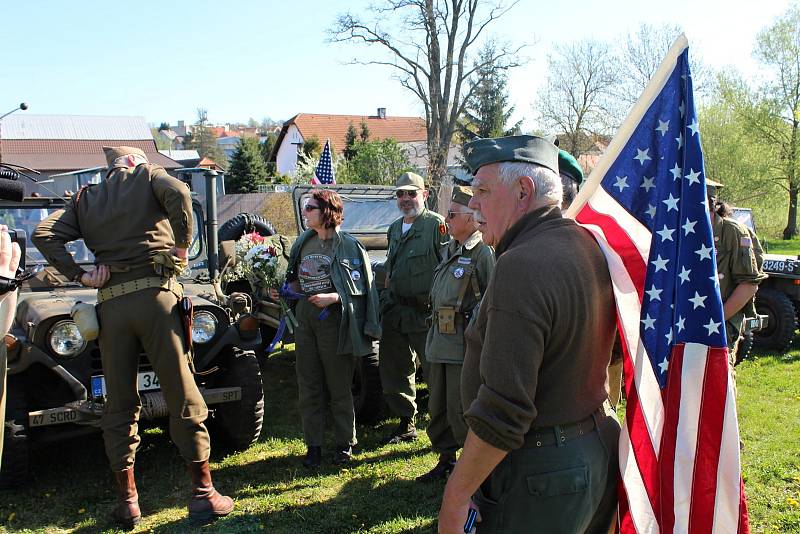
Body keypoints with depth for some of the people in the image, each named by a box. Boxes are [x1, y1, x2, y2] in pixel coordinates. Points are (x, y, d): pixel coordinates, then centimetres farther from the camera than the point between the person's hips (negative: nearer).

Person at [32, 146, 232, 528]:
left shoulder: (85, 198, 20)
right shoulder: (147, 176, 11)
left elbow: (43, 234, 6)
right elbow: (177, 193, -11)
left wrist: (79, 275, 3)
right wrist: (180, 248, -5)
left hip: (110, 304, 4)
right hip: (155, 295, -3)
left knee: (119, 406, 10)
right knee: (183, 398, 0)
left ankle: (128, 502, 15)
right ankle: (203, 493, 4)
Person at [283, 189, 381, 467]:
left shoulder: (348, 246, -8)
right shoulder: (304, 241, 10)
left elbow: (361, 288, -10)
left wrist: (333, 297, -20)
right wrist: (294, 286, 2)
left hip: (333, 322, -6)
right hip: (306, 319, 6)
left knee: (339, 387, 5)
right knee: (308, 387, 9)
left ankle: (345, 443, 20)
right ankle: (313, 445, 19)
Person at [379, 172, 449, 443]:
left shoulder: (437, 225, -8)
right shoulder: (394, 229, 17)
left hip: (425, 314, -8)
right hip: (395, 312, 8)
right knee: (392, 369, 14)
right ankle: (406, 423, 28)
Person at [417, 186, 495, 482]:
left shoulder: (485, 253, -13)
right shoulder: (449, 250, 15)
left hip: (465, 346, -9)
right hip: (439, 343, 9)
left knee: (460, 411, -1)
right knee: (438, 407, 16)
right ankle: (446, 459, 31)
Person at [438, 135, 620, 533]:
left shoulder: (521, 267, -25)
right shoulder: (588, 245, 6)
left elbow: (502, 411, -27)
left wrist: (456, 495, -19)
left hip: (538, 474, -9)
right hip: (598, 451, 9)